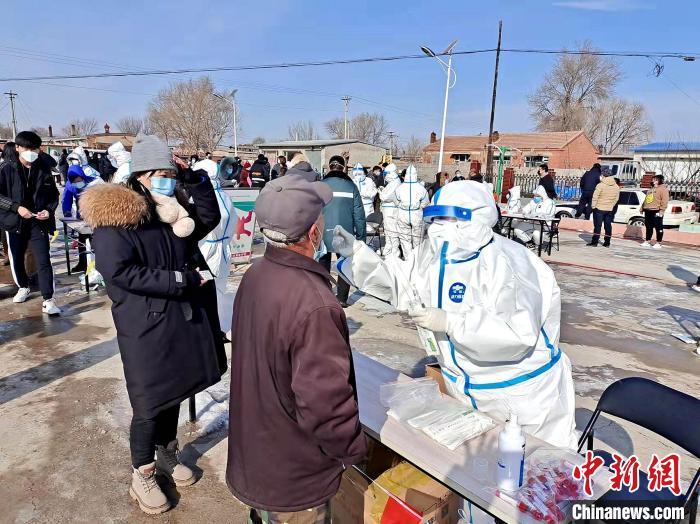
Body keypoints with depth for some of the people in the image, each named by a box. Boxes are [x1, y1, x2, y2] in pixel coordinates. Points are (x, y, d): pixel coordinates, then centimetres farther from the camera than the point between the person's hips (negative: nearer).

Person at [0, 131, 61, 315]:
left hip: (38, 222, 0)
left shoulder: (44, 170, 0)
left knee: (44, 261, -8)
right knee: (16, 259, 15)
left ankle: (48, 300, -5)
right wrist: (16, 207, -18)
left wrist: (49, 210, -8)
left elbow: (54, 195, 9)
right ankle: (23, 287, 40)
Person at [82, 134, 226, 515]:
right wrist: (179, 279, -22)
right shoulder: (113, 215, -15)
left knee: (172, 392, 20)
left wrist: (194, 180, -2)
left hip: (183, 318, 7)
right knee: (150, 402, 6)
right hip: (146, 326, -7)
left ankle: (167, 456, 41)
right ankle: (142, 476, 28)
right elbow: (119, 271, -23)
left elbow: (210, 218, 12)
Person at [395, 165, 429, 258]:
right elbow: (425, 204, -5)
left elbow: (397, 203, 0)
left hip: (403, 216, 0)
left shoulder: (399, 188, -11)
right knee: (417, 239, 15)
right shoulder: (421, 188, -13)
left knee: (405, 239, 10)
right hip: (417, 216, 0)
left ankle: (408, 258, 11)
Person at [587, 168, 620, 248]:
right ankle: (607, 243, 12)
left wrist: (593, 206, -3)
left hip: (599, 208, -5)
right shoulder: (616, 186, 6)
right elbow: (616, 198, 11)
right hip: (610, 209, 5)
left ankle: (594, 241, -3)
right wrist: (611, 205, 18)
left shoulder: (600, 185, -13)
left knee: (597, 225, -2)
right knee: (608, 225, 9)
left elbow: (595, 197, -13)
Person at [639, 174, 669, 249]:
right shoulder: (651, 189, 22)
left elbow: (664, 200, -13)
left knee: (658, 228, -2)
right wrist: (642, 208, 22)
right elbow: (646, 199, 27)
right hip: (648, 211, 8)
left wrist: (661, 210, -21)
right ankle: (647, 241, 17)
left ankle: (658, 243, 0)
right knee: (648, 227, 11)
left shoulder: (663, 189, -4)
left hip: (656, 211, -8)